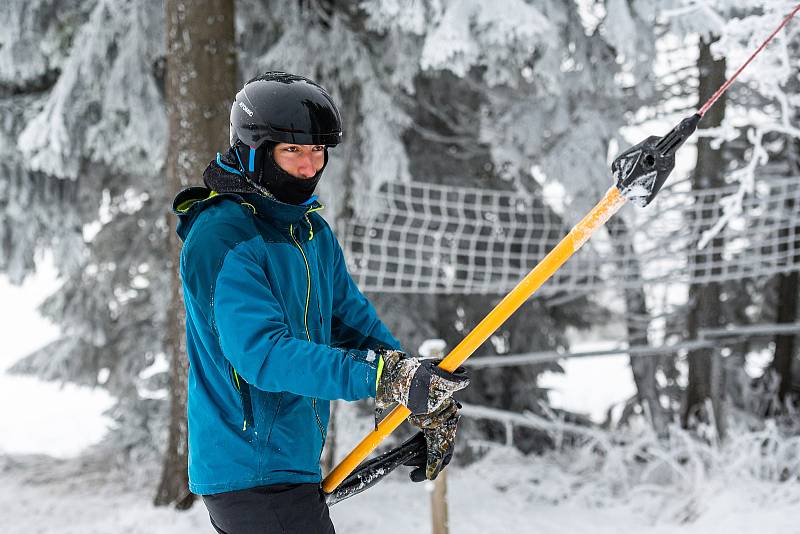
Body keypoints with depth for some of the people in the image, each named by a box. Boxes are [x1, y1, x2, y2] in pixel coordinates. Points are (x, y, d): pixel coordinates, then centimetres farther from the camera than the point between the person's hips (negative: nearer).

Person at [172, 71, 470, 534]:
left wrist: (430, 404, -2)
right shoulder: (220, 238, -19)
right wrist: (388, 377, -36)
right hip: (254, 473, -9)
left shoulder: (314, 231, 10)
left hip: (294, 462, 9)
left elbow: (353, 319, 12)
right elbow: (262, 353, -29)